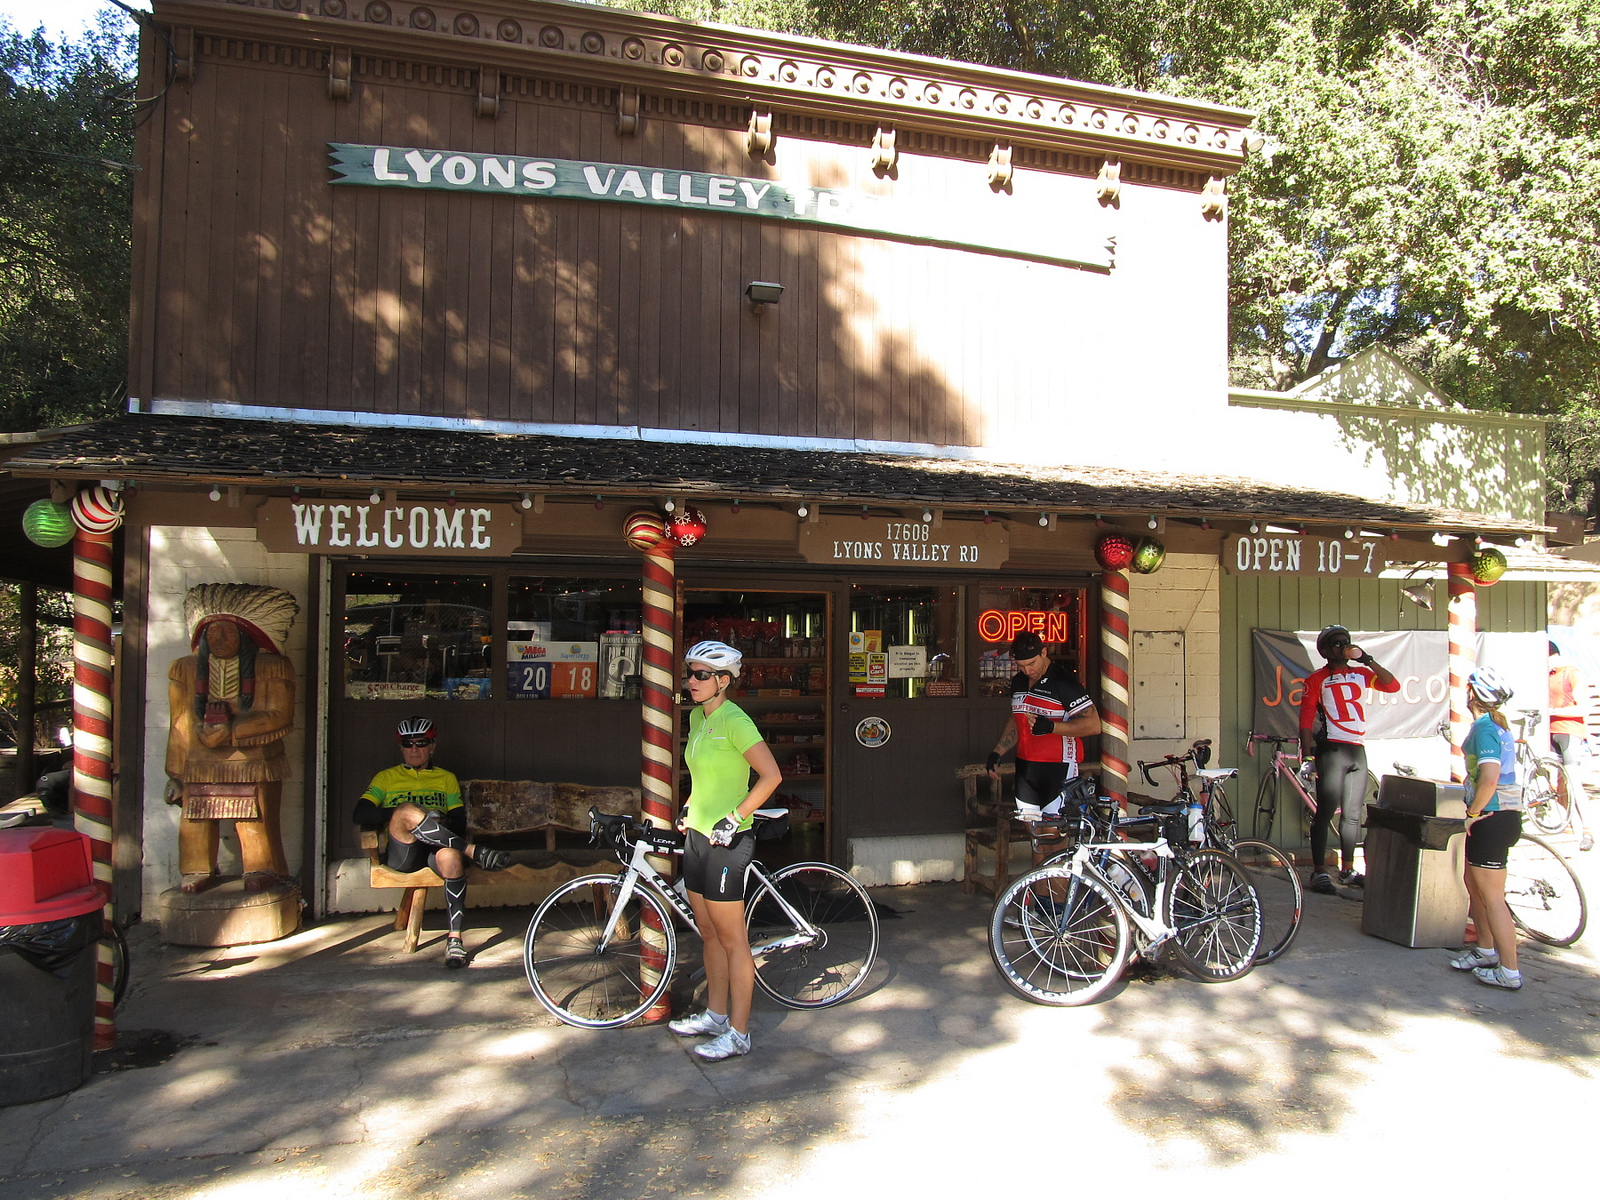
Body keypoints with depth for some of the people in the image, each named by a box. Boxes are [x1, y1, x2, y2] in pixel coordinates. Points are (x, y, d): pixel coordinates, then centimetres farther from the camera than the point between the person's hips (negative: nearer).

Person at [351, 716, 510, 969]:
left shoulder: (447, 778, 26)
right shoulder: (387, 777, 23)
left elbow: (460, 822, 14)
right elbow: (361, 814, 6)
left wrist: (445, 823, -10)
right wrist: (400, 813, -10)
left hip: (436, 848, 1)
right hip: (402, 853, -1)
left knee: (450, 854, -38)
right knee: (406, 811, -34)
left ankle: (454, 940, -35)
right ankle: (475, 852, -38)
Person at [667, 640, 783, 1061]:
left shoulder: (734, 721, -17)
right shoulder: (698, 717, 9)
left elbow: (771, 776, -21)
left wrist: (733, 819, -20)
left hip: (726, 841, -9)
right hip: (697, 835, 9)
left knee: (732, 940, 1)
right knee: (709, 933, 18)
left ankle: (738, 1033, 12)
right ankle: (715, 1015, 32)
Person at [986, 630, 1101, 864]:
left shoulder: (1063, 681, -12)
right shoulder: (1018, 681, 12)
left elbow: (1093, 724, -15)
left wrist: (1051, 726, -24)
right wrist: (996, 753, 20)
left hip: (1058, 769, -7)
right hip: (1026, 767, 7)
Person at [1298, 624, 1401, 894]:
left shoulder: (1359, 674, 14)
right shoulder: (1317, 679, 0)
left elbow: (1392, 685, 2)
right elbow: (1306, 720, -5)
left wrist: (1368, 660, -1)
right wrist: (1307, 754, -14)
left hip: (1358, 750, 5)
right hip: (1333, 750, -5)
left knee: (1353, 815, 11)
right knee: (1325, 812, -6)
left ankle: (1347, 870, 21)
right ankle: (1319, 872, -3)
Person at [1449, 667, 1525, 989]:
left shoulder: (1484, 727, -18)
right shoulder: (1500, 725, 13)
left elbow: (1489, 779, -28)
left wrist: (1473, 813, -16)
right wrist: (1477, 811, 19)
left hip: (1492, 818, -10)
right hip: (1505, 814, 10)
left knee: (1491, 896, -3)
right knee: (1473, 883, 21)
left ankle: (1509, 971, 2)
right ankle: (1486, 950, 33)